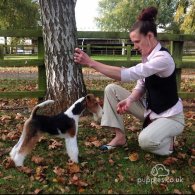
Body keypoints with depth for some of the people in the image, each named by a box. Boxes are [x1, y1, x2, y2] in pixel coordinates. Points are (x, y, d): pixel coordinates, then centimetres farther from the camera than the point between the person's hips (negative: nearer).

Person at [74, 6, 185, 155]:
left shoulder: (162, 58, -28)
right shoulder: (148, 56, 1)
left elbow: (127, 75, -39)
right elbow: (141, 86, 3)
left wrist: (91, 62, -40)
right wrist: (129, 100, -21)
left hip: (170, 117, -7)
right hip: (149, 109, 8)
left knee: (146, 140, -37)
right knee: (111, 89, -5)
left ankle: (166, 139, 1)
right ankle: (120, 136, 0)